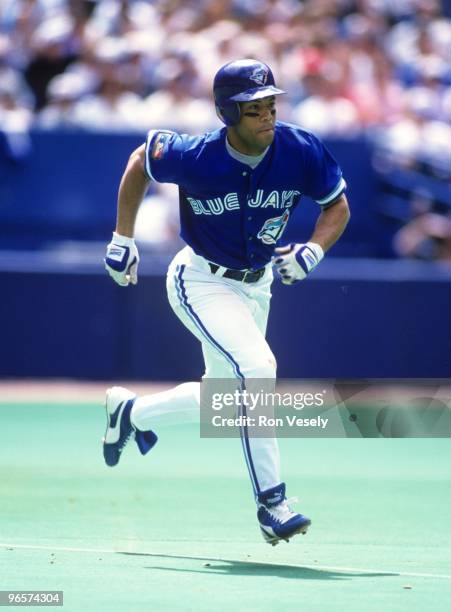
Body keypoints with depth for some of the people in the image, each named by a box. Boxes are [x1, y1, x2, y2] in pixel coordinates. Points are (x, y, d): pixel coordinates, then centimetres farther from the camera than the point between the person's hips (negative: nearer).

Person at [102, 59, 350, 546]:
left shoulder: (301, 153, -19)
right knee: (257, 367, -27)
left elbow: (338, 205, -2)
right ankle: (270, 501, -20)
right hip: (201, 282, -5)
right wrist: (123, 239, -1)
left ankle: (132, 412, 46)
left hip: (256, 285, 6)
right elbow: (141, 160, -4)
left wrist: (312, 250, -21)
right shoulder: (195, 157, -25)